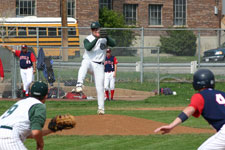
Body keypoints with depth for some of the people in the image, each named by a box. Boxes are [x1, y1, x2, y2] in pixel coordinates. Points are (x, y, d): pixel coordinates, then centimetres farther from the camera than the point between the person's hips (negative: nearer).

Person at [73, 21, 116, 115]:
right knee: (85, 64, -39)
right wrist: (97, 38, -27)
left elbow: (113, 44, -9)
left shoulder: (104, 39, 7)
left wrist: (106, 37, -24)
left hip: (99, 65, 2)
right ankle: (79, 85, -55)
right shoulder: (88, 39, 1)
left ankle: (101, 108, 6)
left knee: (100, 87, -3)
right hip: (88, 61, -2)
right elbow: (88, 47, -19)